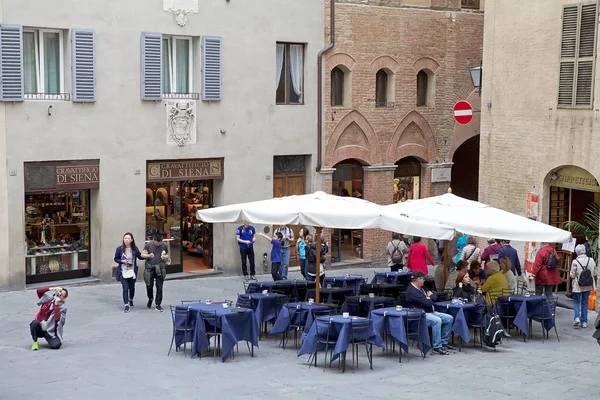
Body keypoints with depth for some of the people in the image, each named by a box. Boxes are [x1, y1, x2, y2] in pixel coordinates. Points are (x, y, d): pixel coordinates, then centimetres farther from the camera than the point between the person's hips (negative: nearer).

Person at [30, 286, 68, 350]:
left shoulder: (63, 307, -6)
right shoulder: (49, 298, 4)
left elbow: (57, 319, -22)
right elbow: (38, 291, -6)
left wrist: (56, 304, -21)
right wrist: (52, 289, -14)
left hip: (50, 331, -2)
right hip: (39, 328, 2)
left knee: (56, 345, -27)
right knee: (35, 323, -35)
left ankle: (45, 335, 8)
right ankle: (35, 342, -10)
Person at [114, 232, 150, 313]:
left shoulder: (135, 249, -2)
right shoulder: (119, 249, -7)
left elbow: (140, 256, 10)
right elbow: (116, 259, 2)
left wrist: (147, 256, -7)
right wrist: (122, 261, -16)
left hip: (132, 272, 2)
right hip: (123, 272, -2)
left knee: (132, 287, 15)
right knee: (125, 288, -10)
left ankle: (131, 300, 45)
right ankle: (126, 305, -4)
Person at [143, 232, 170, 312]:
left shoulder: (164, 245, 1)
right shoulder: (148, 244, -1)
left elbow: (167, 255, 13)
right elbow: (142, 254, 4)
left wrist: (165, 256, -11)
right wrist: (149, 255, -17)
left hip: (160, 269, 0)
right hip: (150, 268, 0)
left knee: (159, 287, 0)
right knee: (149, 286, 5)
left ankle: (158, 305, 9)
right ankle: (150, 299, 36)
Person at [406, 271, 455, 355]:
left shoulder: (421, 288, 17)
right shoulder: (412, 291, -17)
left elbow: (435, 296, 17)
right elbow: (427, 303, -23)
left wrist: (429, 297, -5)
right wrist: (430, 299, 0)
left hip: (431, 312, 11)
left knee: (449, 318, 3)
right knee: (437, 320, -34)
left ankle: (444, 342, 10)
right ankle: (437, 347, -29)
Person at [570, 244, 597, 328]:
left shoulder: (575, 262, -16)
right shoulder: (591, 260, -6)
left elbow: (572, 275, -13)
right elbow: (595, 273, -1)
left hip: (578, 286, -3)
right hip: (588, 286, 3)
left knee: (576, 301, 12)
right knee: (585, 302, 13)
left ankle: (577, 317, -9)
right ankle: (584, 321, 14)